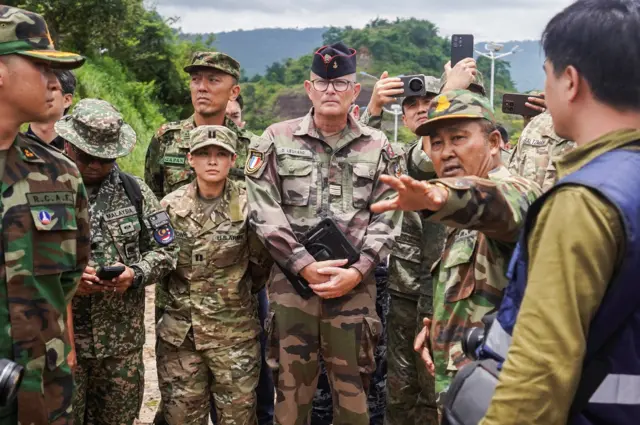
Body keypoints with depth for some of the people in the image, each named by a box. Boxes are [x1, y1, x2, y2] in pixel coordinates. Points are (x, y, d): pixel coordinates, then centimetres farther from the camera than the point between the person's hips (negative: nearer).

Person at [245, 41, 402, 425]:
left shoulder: (378, 148, 7)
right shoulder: (277, 141, 4)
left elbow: (386, 220, 3)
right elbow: (265, 212, -3)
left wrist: (356, 272, -10)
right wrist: (305, 265, -11)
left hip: (355, 285, 1)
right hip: (292, 280, 0)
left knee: (352, 389, 9)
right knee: (291, 386, 10)